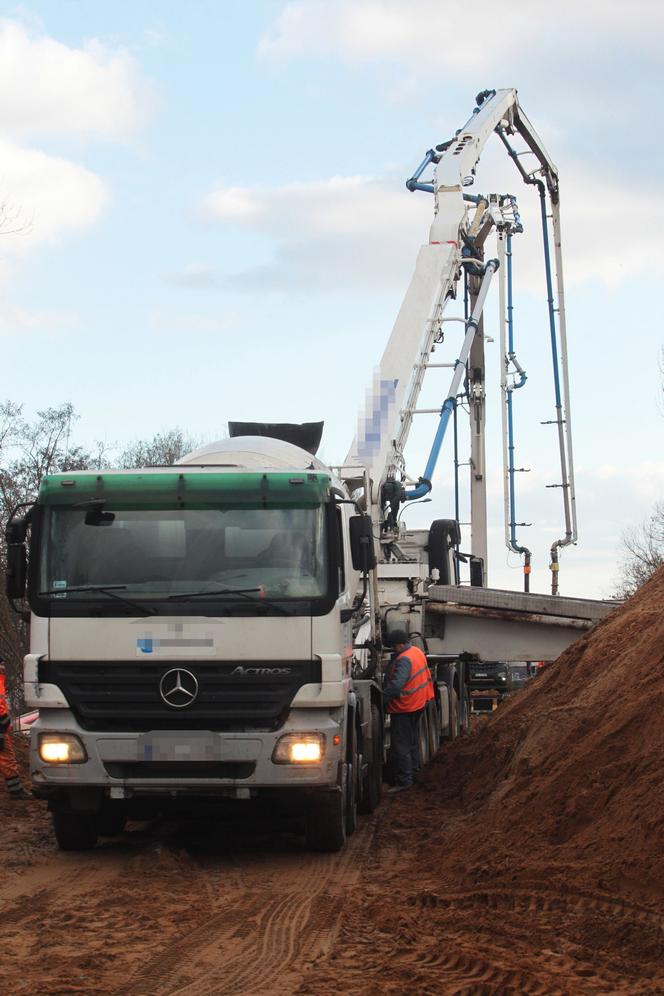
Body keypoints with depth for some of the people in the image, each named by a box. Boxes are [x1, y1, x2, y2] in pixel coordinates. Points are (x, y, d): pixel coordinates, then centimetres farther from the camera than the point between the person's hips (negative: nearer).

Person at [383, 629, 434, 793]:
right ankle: (413, 769, 39)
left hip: (403, 708, -10)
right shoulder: (417, 652, 6)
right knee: (412, 738, 25)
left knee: (400, 744, -6)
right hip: (418, 704, 10)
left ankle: (404, 780, -7)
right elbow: (427, 676, 19)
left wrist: (382, 698, -30)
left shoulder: (404, 660, -26)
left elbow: (396, 684, -35)